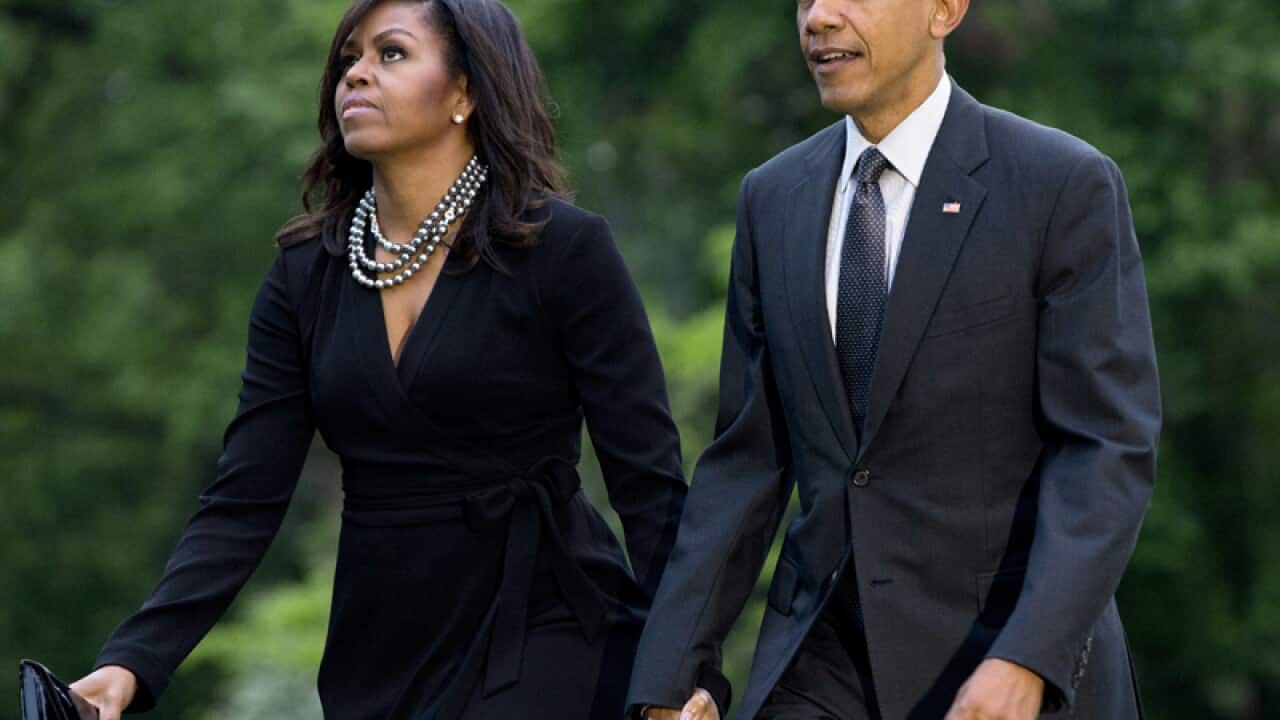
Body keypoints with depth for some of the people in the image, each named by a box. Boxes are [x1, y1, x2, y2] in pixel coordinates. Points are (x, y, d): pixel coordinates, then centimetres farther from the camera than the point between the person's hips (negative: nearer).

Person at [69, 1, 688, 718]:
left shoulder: (562, 248, -7)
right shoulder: (307, 272, 5)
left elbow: (650, 480, -9)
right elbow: (244, 501, 0)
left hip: (541, 654, -5)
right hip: (377, 662, 5)